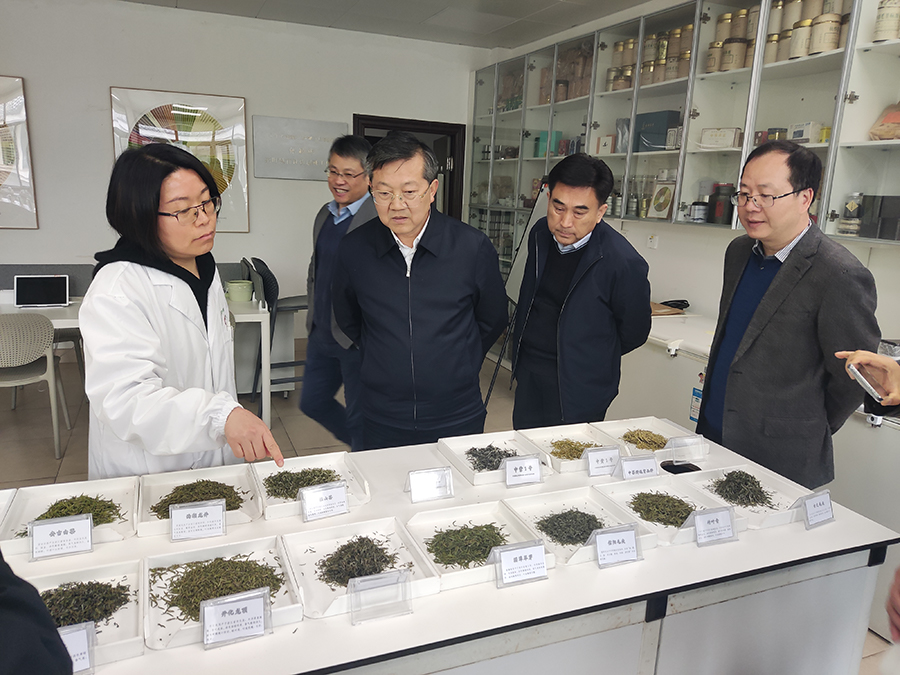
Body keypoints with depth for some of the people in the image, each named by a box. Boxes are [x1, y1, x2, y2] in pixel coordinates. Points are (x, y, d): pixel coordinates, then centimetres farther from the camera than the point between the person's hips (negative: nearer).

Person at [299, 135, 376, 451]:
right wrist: (314, 314, 15)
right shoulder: (324, 214, 10)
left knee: (360, 416, 6)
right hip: (322, 332, 9)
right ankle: (360, 447, 41)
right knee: (312, 402, 20)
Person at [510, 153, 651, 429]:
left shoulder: (623, 262, -22)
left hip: (577, 396, -6)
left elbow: (633, 333, -6)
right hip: (527, 377, 6)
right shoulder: (540, 234, -2)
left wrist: (586, 359, 7)